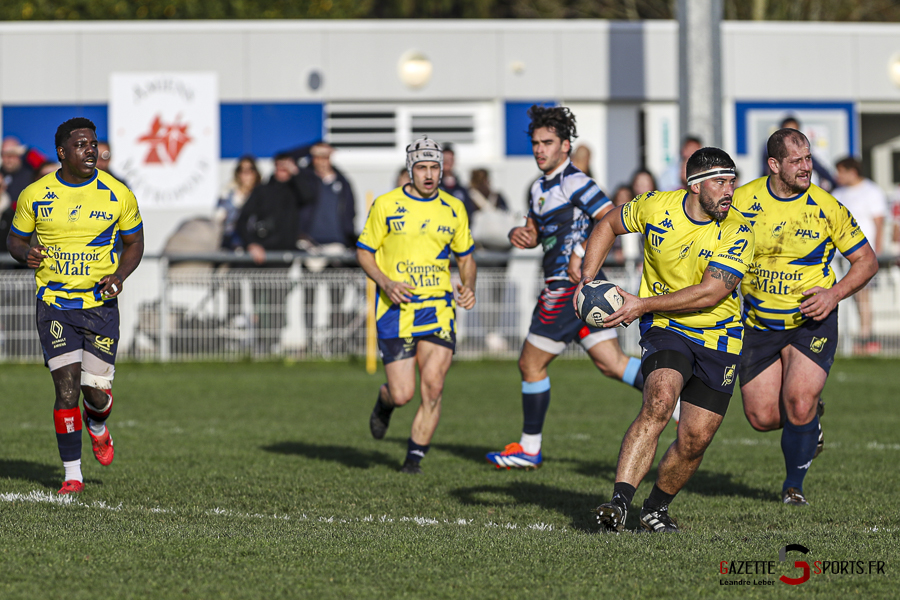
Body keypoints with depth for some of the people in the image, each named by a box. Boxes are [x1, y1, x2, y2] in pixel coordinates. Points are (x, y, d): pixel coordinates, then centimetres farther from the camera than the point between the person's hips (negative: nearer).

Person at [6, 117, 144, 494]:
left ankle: (96, 425, 36)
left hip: (101, 304, 1)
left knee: (97, 392, -2)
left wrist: (120, 274, -8)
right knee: (67, 388, -10)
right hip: (54, 304, 0)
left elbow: (134, 242, 10)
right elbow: (16, 239, 11)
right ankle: (72, 473, 2)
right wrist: (27, 255, -12)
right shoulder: (35, 195, -1)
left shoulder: (117, 195, -1)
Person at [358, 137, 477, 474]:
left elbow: (466, 257, 19)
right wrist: (386, 283, -12)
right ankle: (384, 402, 32)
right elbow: (364, 252, 5)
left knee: (433, 387, -12)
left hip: (438, 307, 2)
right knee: (402, 394, -6)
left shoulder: (453, 209, 7)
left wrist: (468, 287, -1)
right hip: (395, 309, -2)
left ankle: (415, 457, 3)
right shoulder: (385, 205, -1)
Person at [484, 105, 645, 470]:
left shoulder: (574, 182, -12)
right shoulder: (540, 188, 17)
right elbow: (534, 233, 28)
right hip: (583, 289, 9)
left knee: (531, 365, 2)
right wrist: (519, 234, 5)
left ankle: (529, 449, 12)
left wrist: (581, 252, -25)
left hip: (570, 286, -9)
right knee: (611, 364, 4)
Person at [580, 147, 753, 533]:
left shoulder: (737, 232, -14)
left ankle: (655, 508, 25)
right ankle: (619, 504, -34)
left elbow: (710, 293, -21)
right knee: (658, 403, -28)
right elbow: (609, 225, 12)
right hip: (665, 329, -1)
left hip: (717, 338, 1)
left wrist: (644, 305, -24)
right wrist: (587, 279, 1)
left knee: (695, 439, -1)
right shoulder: (655, 207, -8)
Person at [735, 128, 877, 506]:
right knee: (762, 417, -1)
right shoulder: (742, 200, -8)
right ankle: (809, 418, 35)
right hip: (759, 322, 2)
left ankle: (794, 485, 8)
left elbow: (866, 260, -2)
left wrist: (834, 294, -16)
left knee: (799, 406, -17)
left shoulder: (826, 207, -11)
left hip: (812, 319, -2)